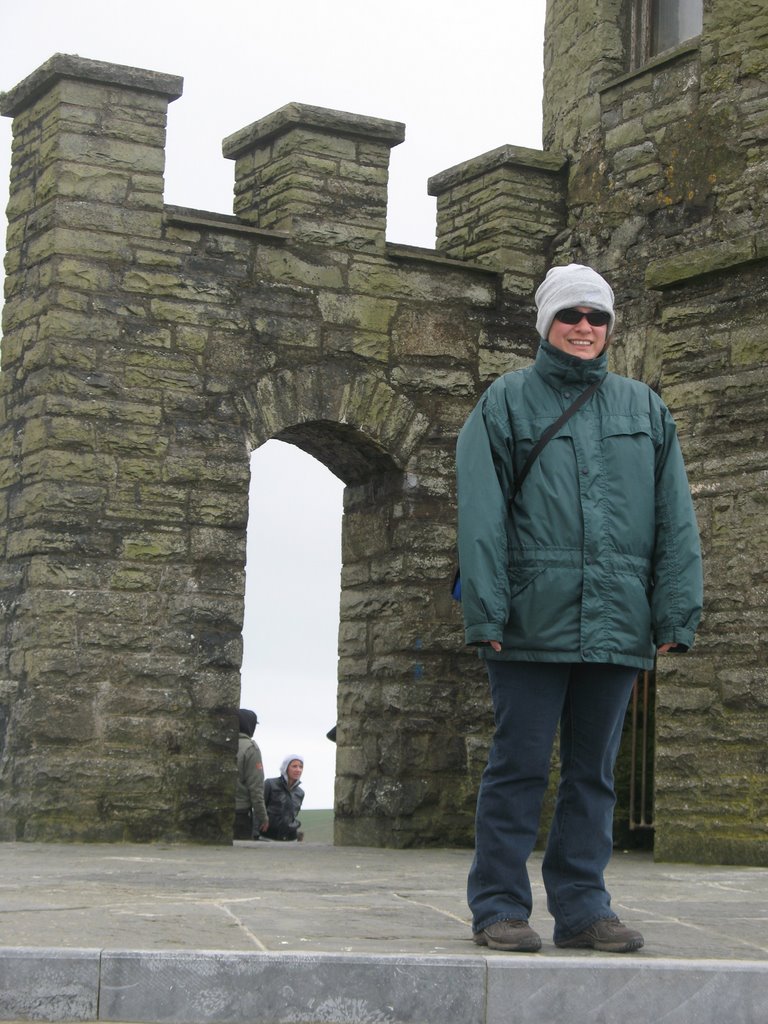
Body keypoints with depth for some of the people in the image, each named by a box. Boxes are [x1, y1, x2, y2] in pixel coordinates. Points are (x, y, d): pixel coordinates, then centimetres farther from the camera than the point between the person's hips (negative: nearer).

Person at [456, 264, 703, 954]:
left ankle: (582, 905, 14)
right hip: (534, 617, -3)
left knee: (594, 768, 8)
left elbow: (676, 520, 11)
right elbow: (481, 516, -1)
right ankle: (499, 907, 6)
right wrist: (486, 611, -11)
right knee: (520, 763, -1)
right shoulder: (506, 403, 6)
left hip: (618, 625, 3)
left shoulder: (645, 409, 16)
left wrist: (676, 613, 1)